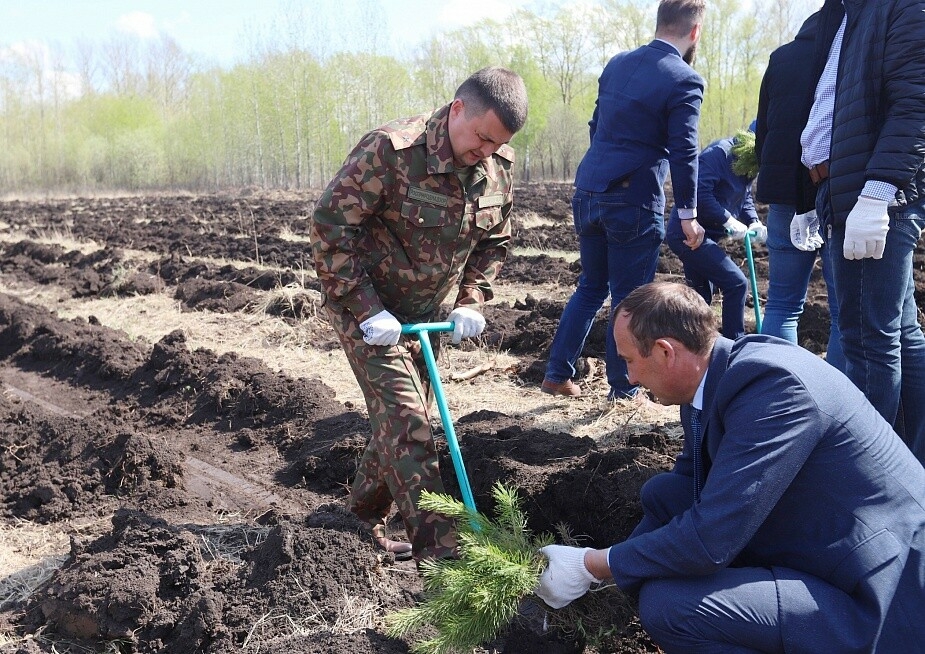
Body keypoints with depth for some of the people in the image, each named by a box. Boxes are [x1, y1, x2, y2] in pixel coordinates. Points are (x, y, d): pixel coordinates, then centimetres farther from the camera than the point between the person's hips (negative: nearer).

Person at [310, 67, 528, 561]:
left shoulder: (497, 166, -5)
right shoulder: (392, 150, -26)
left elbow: (494, 242, 9)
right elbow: (329, 226, -23)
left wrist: (471, 302, -4)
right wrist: (366, 311, -24)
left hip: (422, 312, 7)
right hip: (365, 307, -7)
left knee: (400, 420, 13)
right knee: (406, 422, -12)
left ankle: (363, 524, 33)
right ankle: (439, 553, -7)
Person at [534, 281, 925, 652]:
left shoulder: (771, 384, -27)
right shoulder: (715, 377, 0)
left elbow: (709, 539, -29)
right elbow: (690, 481, 14)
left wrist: (592, 567, -16)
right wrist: (598, 562, 13)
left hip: (878, 603, -9)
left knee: (666, 604, -24)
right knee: (663, 495, 7)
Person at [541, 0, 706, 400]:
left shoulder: (617, 64, 10)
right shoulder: (684, 81, -10)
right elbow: (683, 153, -12)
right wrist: (688, 213, -5)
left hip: (588, 191, 6)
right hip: (634, 201, -6)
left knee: (591, 287, 19)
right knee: (629, 298, 5)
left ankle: (557, 373, 19)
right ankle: (623, 389, 14)